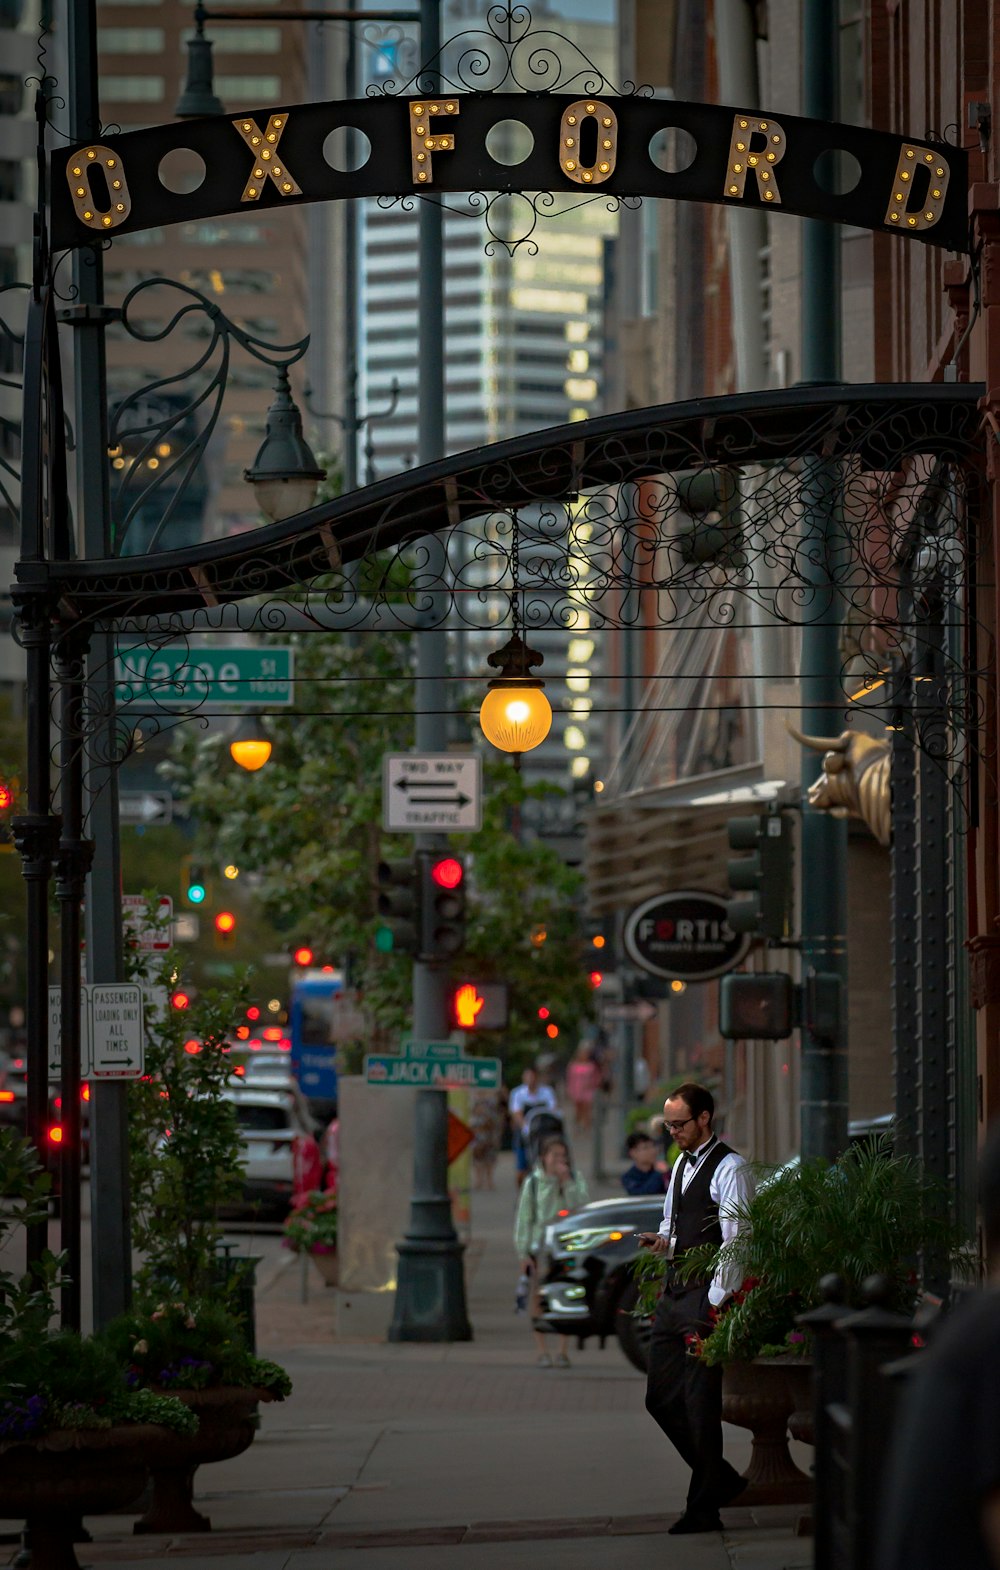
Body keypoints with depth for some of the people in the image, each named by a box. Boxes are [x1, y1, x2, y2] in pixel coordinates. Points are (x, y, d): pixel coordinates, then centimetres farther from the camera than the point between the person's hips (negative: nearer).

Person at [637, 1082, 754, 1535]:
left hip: (706, 1297, -9)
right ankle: (722, 1480, 24)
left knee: (700, 1403, -5)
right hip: (673, 1293, 9)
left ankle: (704, 1509, 4)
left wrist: (715, 1303, -20)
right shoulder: (681, 1165, 17)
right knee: (661, 1396, 9)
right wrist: (663, 1240, 4)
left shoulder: (729, 1169, -11)